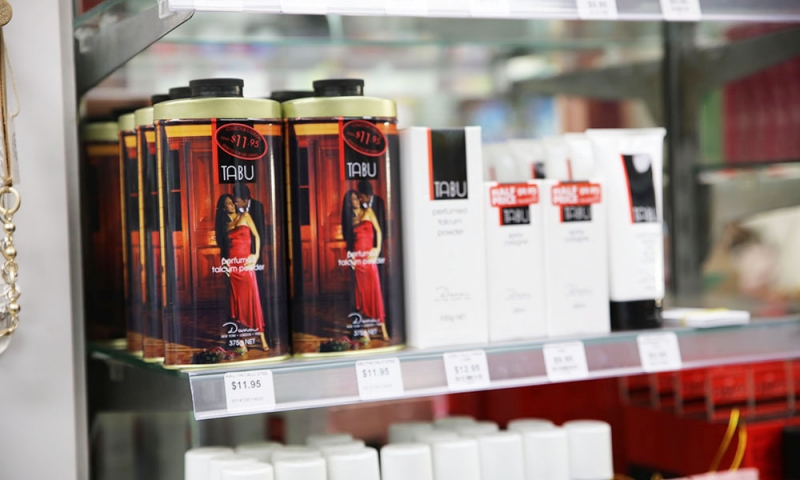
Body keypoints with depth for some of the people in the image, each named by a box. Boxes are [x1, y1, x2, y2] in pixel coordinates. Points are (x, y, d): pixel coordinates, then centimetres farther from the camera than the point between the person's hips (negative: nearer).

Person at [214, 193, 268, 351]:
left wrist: (257, 255, -5)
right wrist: (223, 262, 1)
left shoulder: (245, 216, 7)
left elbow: (256, 236, 4)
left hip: (246, 262, -2)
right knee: (237, 298, 3)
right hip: (231, 263, 2)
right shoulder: (223, 223, 13)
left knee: (252, 297, -8)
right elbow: (222, 245, 13)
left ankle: (262, 337, -9)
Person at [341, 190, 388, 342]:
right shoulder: (349, 218, 13)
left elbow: (378, 230, 3)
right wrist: (350, 255, -3)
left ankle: (382, 328, -8)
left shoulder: (368, 212, 8)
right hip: (357, 256, 2)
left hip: (369, 255, -2)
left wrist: (378, 249, -7)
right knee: (361, 290, 2)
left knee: (375, 289, -7)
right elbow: (348, 238, 10)